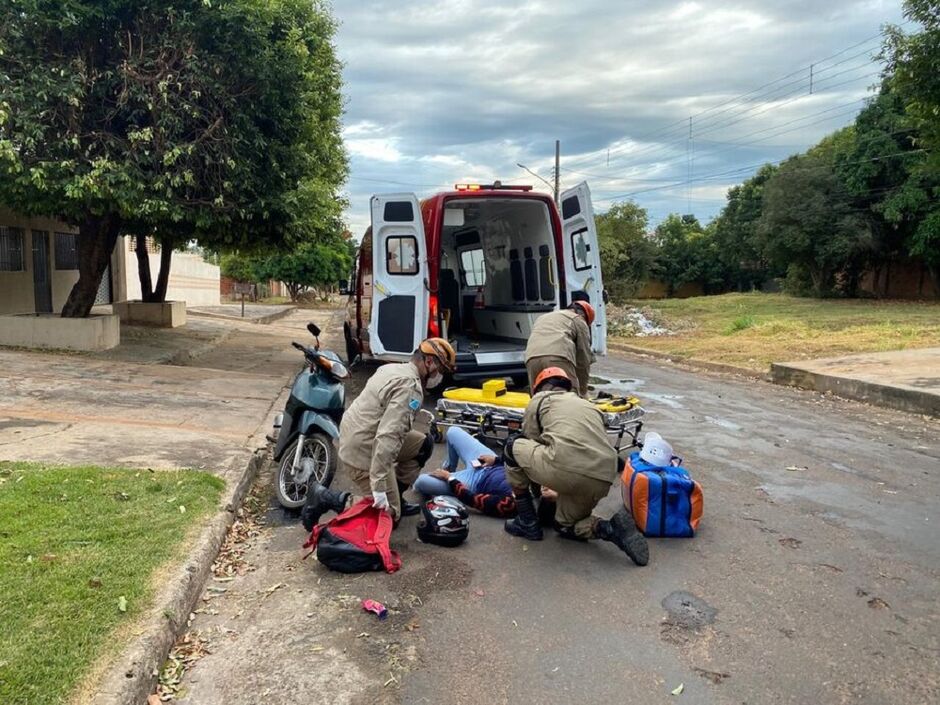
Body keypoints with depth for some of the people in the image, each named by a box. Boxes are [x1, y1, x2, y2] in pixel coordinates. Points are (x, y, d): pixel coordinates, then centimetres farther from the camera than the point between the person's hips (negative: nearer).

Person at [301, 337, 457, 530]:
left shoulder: (391, 368, 7)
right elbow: (387, 436, -31)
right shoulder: (410, 387, -22)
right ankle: (325, 498, -2)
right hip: (364, 452, -10)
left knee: (424, 443, 15)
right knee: (389, 516, 0)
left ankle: (393, 495, 21)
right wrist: (379, 487, -31)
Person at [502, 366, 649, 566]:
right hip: (602, 480, 6)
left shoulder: (540, 399, 20)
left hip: (566, 469, -6)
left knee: (513, 448, 20)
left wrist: (538, 489, 43)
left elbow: (531, 443, 26)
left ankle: (527, 523, 22)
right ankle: (611, 529, 2)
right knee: (566, 525, 31)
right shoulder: (590, 406, 35)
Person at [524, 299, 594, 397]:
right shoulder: (579, 320, 23)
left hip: (531, 359, 5)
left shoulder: (542, 317, 41)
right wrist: (582, 390, 26)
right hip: (559, 358, -5)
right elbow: (583, 358, 18)